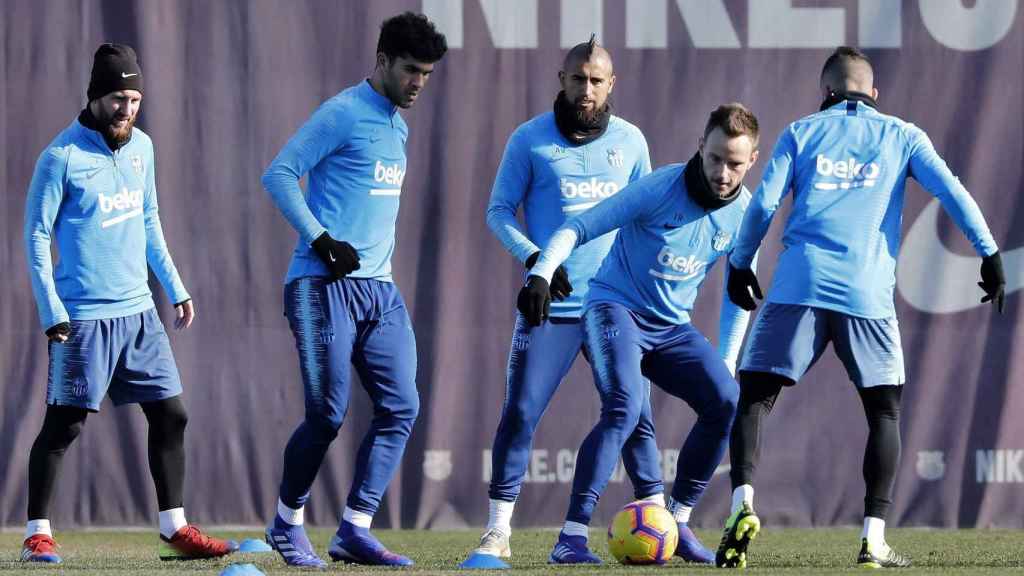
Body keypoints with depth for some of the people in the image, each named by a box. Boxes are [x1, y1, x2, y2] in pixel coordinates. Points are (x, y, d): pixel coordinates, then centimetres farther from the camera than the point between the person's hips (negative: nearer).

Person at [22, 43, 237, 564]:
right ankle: (36, 535, 3)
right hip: (84, 317, -7)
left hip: (139, 311, 7)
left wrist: (175, 288, 18)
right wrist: (52, 314, -15)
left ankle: (173, 529, 12)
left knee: (169, 416, 5)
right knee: (63, 425, -4)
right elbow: (36, 237, -10)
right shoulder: (62, 157, -11)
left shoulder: (140, 146, 9)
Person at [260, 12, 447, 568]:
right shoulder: (343, 114, -8)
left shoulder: (397, 127, 18)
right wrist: (321, 241, -18)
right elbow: (278, 174, -13)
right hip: (325, 286, -8)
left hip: (378, 288, 8)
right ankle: (287, 523, 12)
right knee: (327, 413, -7)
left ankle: (354, 530, 0)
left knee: (400, 407, -3)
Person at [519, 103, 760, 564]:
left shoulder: (744, 213, -1)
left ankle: (677, 521, 2)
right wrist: (540, 275, -32)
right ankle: (571, 537, -29)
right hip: (615, 308, -5)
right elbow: (578, 228, -16)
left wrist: (725, 364, 9)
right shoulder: (661, 188, -17)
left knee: (727, 402, -15)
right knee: (623, 409, -28)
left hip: (672, 328, 5)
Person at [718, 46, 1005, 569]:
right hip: (867, 293, 0)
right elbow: (951, 192, 3)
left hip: (798, 286, 0)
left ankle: (743, 503, -18)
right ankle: (874, 540, -1)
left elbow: (763, 204, 7)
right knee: (884, 412, 11)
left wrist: (739, 264, 19)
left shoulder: (801, 133, 15)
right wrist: (990, 253, 4)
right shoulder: (902, 136, 15)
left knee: (754, 399, 6)